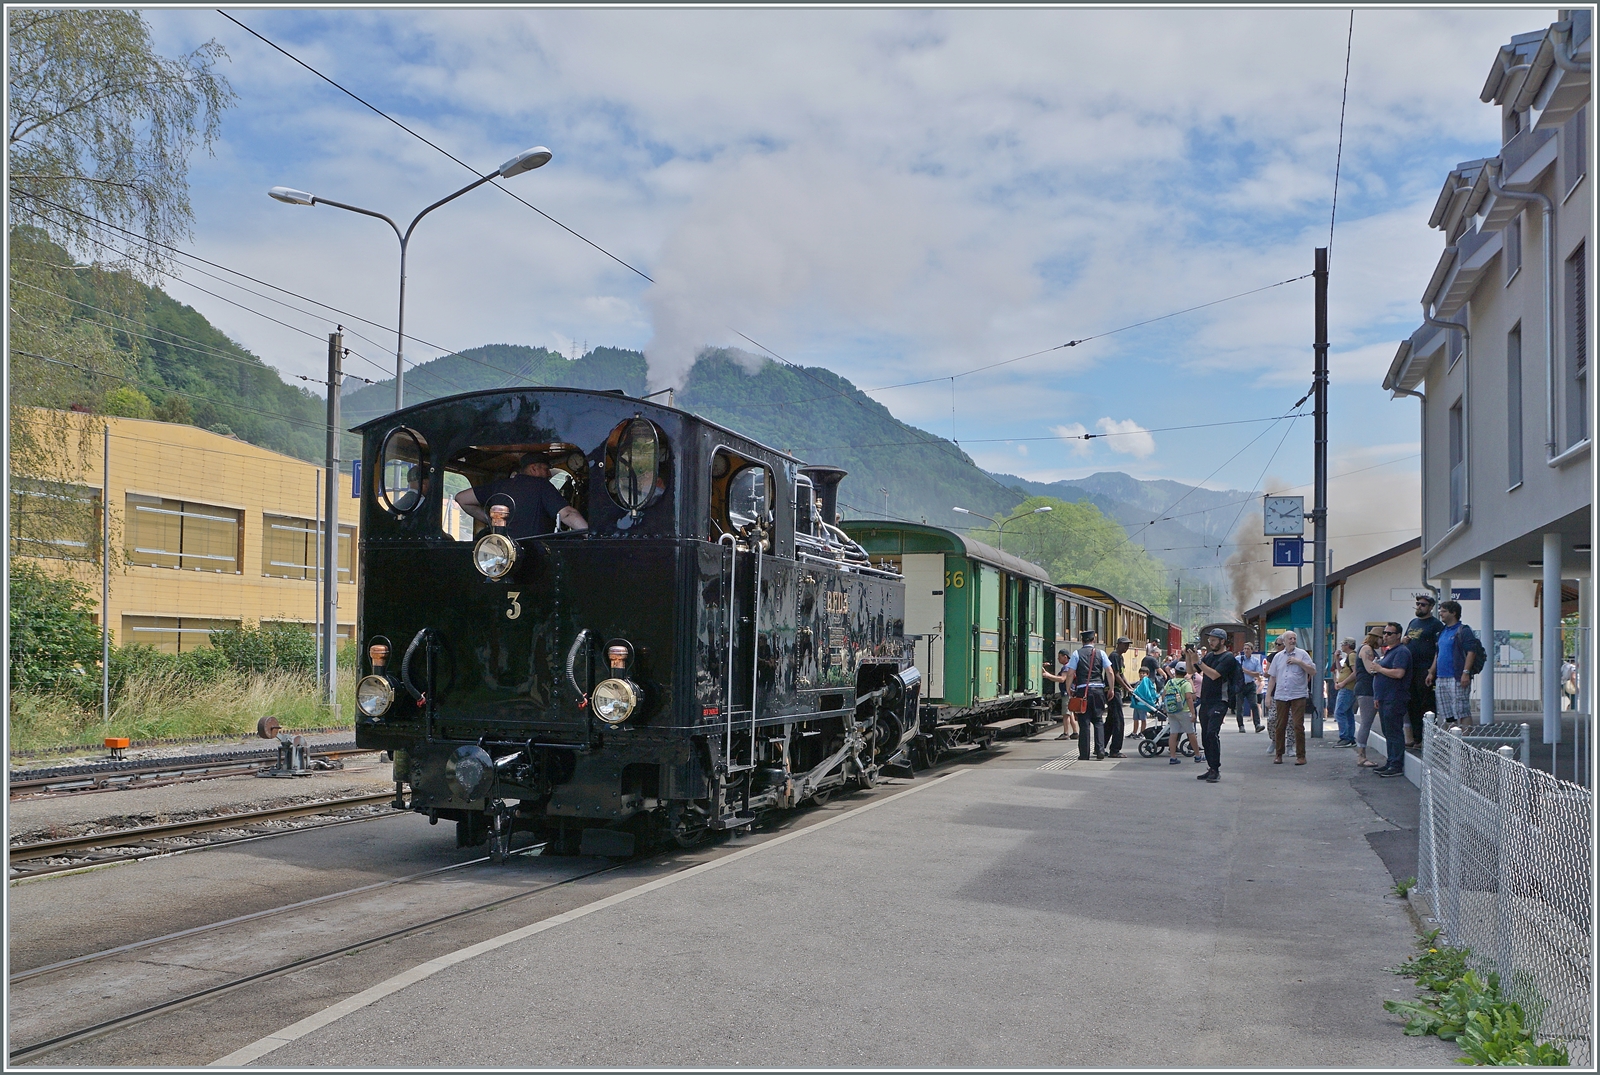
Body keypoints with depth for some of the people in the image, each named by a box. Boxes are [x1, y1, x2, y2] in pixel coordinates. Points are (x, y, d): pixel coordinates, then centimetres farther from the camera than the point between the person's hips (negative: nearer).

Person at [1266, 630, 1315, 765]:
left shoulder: (1302, 654, 2)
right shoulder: (1278, 657, 12)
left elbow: (1313, 671, -4)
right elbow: (1272, 677, 16)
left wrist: (1299, 662, -14)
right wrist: (1268, 695, 11)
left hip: (1298, 696, -3)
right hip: (1280, 696, 3)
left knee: (1298, 725, -6)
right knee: (1280, 725, 5)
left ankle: (1300, 756, 1)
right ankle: (1278, 754, 15)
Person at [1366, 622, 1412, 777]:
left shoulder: (1401, 651, -12)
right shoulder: (1388, 652, 21)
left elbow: (1398, 673, -26)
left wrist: (1379, 669, -14)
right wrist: (1378, 698, 21)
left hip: (1394, 700, -11)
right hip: (1385, 699, 11)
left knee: (1394, 733, -8)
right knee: (1388, 733, 14)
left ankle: (1397, 766, -6)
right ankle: (1390, 763, 20)